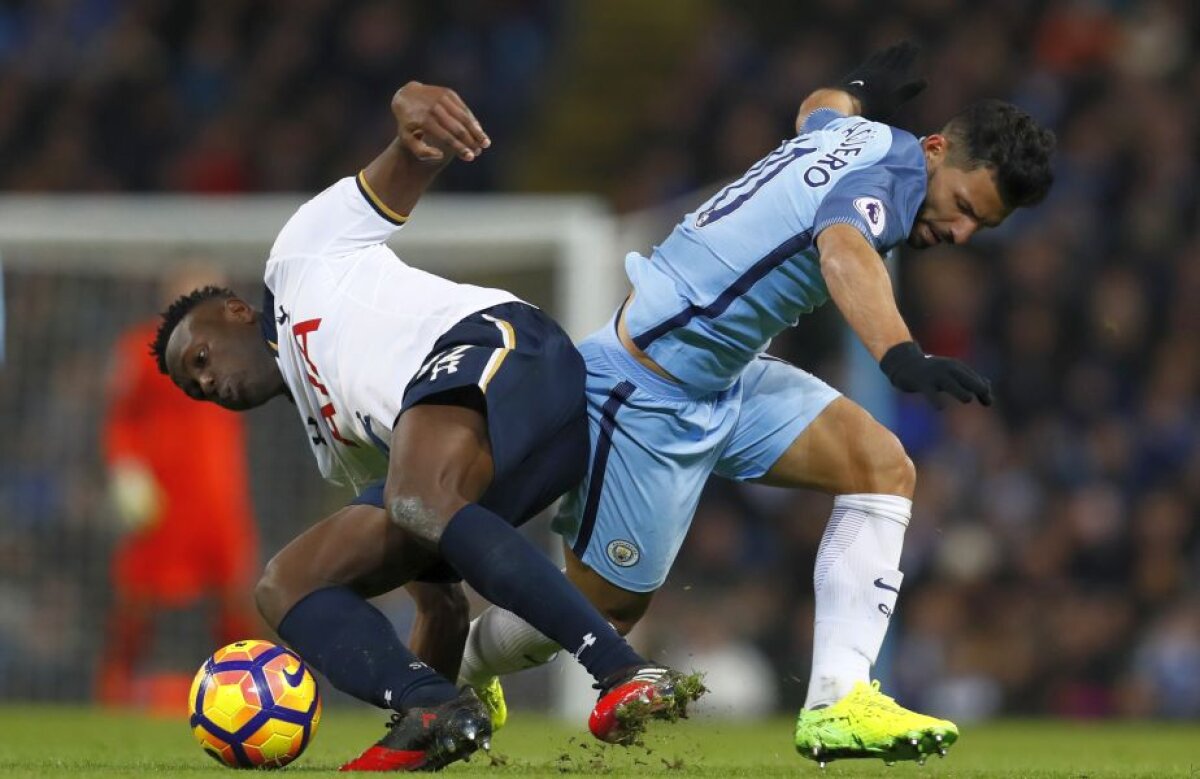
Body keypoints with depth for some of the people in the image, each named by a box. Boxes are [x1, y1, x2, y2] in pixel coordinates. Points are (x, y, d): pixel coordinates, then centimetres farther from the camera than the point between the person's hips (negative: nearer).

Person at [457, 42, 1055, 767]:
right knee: (609, 601, 5)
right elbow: (845, 252, -51)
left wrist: (860, 92, 50)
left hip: (726, 379, 10)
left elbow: (820, 107, 28)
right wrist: (902, 355, -68)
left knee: (883, 467, -7)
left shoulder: (856, 131, 1)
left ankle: (836, 704, -11)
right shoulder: (883, 179, -26)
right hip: (648, 396, -10)